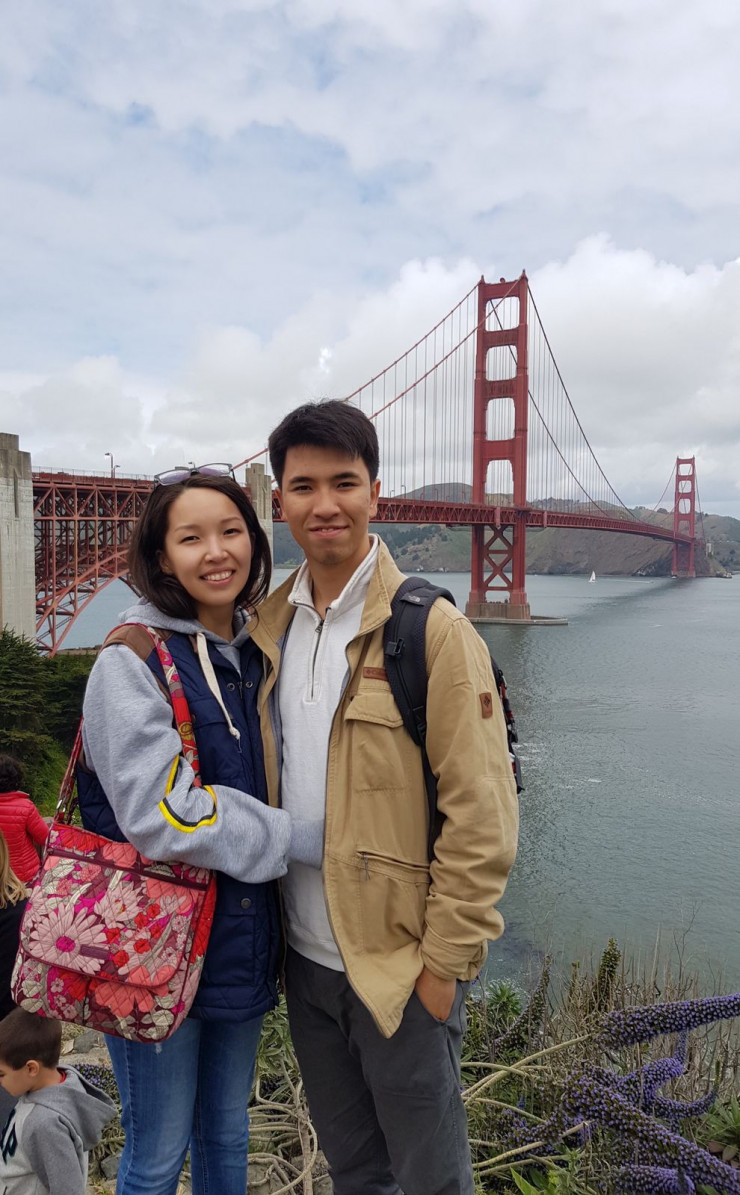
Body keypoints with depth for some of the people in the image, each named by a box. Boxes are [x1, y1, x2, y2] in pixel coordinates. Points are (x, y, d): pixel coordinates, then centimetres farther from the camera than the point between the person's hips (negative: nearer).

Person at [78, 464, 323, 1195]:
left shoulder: (256, 653, 4)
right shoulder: (133, 662, -16)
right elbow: (164, 815, -25)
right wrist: (308, 842, -21)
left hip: (241, 939, 6)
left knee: (227, 1130, 24)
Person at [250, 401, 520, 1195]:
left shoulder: (432, 630, -16)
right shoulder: (268, 630, 2)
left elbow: (481, 817, -16)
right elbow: (261, 787, 10)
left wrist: (443, 962, -14)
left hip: (402, 967, -5)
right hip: (305, 958, 5)